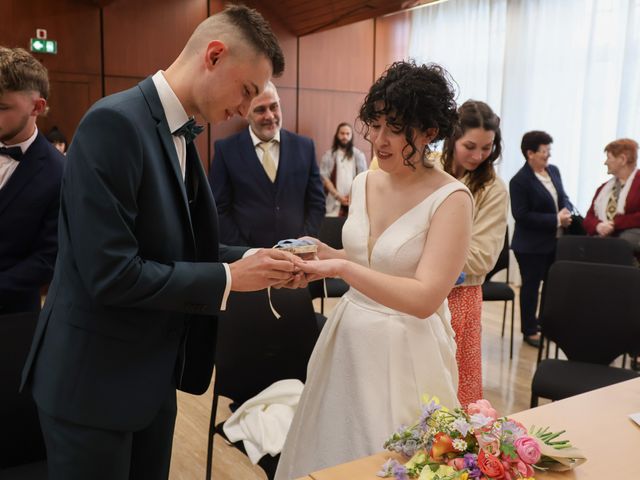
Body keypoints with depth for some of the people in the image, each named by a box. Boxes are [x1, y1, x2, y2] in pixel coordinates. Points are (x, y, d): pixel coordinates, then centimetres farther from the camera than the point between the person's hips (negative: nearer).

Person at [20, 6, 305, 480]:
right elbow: (111, 274, -27)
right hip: (95, 380, -8)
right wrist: (229, 277, -18)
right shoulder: (115, 122, -22)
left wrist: (253, 261, -5)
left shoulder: (180, 135, 6)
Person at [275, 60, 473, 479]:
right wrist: (325, 254, -3)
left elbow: (424, 298, -23)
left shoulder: (451, 198, -16)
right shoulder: (364, 184, 3)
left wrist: (341, 268, -30)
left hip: (405, 354, -6)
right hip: (347, 341, 6)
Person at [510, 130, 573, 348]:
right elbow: (522, 216, -21)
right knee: (531, 287, 5)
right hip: (531, 246, -7)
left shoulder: (553, 170, 7)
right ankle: (529, 331, 19)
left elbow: (563, 197, 16)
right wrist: (556, 220, -21)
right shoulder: (519, 181, -17)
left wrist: (567, 211, -8)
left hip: (555, 242, 7)